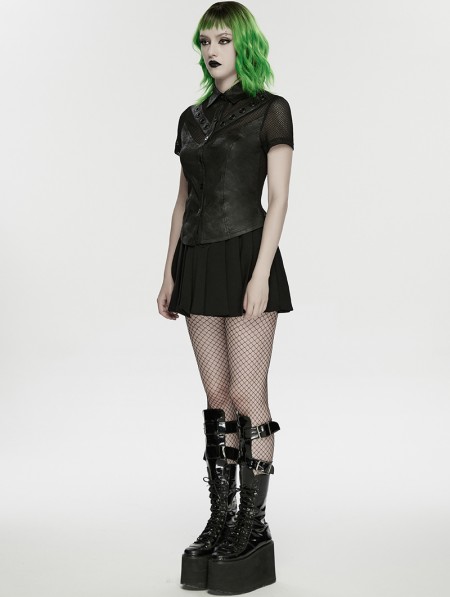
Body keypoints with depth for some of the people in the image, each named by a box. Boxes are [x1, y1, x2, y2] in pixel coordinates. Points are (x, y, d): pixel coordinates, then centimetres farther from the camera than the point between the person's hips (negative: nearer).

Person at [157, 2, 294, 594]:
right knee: (218, 396, 8)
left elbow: (278, 198, -8)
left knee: (247, 395, -5)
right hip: (198, 261, 6)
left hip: (245, 256, -6)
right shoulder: (193, 117, 15)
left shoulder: (271, 110, -1)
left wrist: (261, 274, -17)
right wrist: (169, 274, 11)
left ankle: (254, 523, 4)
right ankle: (221, 519, 14)